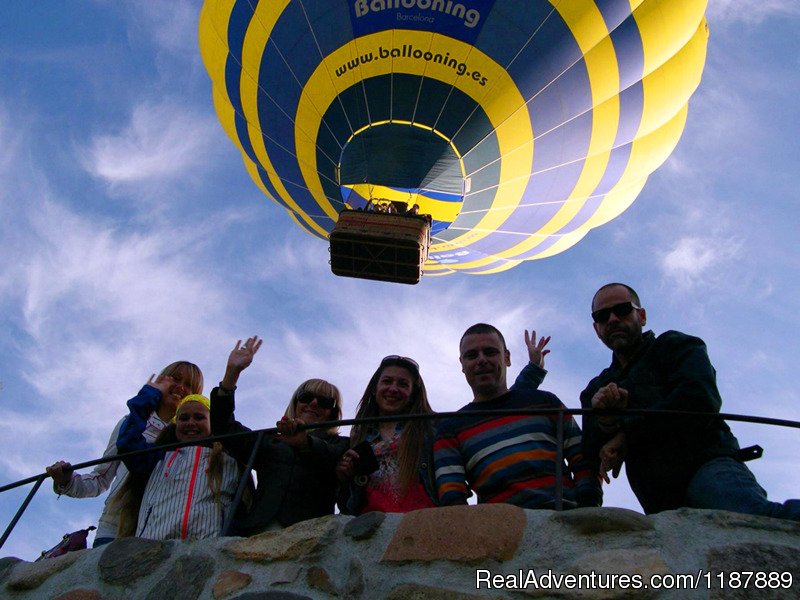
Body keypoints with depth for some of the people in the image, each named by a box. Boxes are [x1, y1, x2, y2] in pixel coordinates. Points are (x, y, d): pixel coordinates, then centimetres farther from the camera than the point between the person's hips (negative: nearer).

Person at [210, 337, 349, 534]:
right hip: (254, 532, 2)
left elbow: (331, 458, -3)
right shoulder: (269, 440, 29)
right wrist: (232, 371, 8)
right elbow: (225, 429, 15)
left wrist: (305, 442, -25)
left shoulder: (340, 445, 21)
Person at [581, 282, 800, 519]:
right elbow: (595, 461, 15)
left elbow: (701, 399, -7)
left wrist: (626, 433, -2)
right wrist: (604, 423, -9)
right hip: (660, 505, 4)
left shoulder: (675, 345, 15)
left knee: (755, 516, -38)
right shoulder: (595, 390, 27)